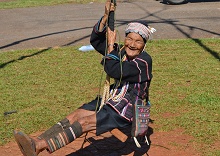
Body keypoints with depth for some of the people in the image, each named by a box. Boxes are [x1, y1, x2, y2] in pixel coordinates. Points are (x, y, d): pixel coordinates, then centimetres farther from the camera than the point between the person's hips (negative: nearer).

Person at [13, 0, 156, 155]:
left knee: (84, 123, -20)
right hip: (112, 100, 8)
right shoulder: (122, 52, 5)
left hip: (127, 110, -8)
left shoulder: (144, 61, -19)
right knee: (74, 116, -8)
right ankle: (37, 141, -16)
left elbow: (113, 71, -25)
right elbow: (95, 41, 1)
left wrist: (111, 44, -15)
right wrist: (106, 16, -12)